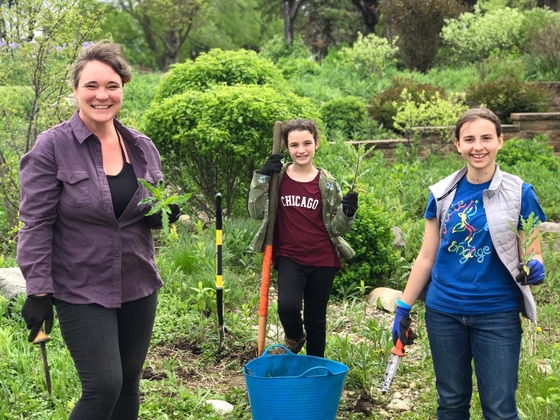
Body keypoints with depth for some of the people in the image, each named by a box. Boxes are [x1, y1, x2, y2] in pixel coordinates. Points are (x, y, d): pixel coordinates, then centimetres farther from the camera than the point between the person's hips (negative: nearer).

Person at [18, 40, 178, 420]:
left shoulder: (143, 147, 5)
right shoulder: (53, 147, -10)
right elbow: (36, 225, -10)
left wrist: (164, 213, -6)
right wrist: (38, 291, -14)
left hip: (139, 287, 5)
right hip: (82, 292, -5)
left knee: (129, 384, 13)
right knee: (104, 387, -10)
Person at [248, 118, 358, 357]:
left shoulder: (327, 183, 0)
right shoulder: (277, 176, 0)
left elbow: (337, 228, 5)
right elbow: (256, 212, -5)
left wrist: (347, 213, -17)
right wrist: (263, 177, -13)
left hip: (321, 259, 1)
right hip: (288, 257, -1)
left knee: (316, 319, 9)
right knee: (288, 306, -23)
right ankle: (294, 338, 13)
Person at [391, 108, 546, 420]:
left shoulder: (519, 193, -5)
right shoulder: (443, 194, 2)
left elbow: (532, 256, -1)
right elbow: (427, 256, 7)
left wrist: (534, 269, -24)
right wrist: (404, 308, 6)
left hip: (497, 314, -2)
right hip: (444, 312, 3)